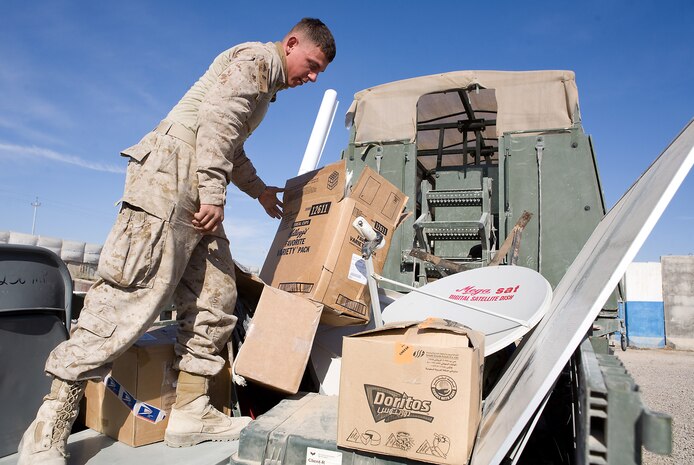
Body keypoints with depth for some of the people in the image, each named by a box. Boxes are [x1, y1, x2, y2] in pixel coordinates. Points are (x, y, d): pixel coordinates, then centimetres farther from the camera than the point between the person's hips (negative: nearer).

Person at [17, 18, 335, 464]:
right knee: (132, 291, -14)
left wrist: (258, 189, 44)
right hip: (171, 172, -10)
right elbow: (217, 119, -16)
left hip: (196, 192, 10)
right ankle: (49, 427, -5)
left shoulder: (265, 83, 30)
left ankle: (190, 411, 7)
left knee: (215, 298, 2)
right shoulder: (256, 58, 0)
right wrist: (214, 192, -22)